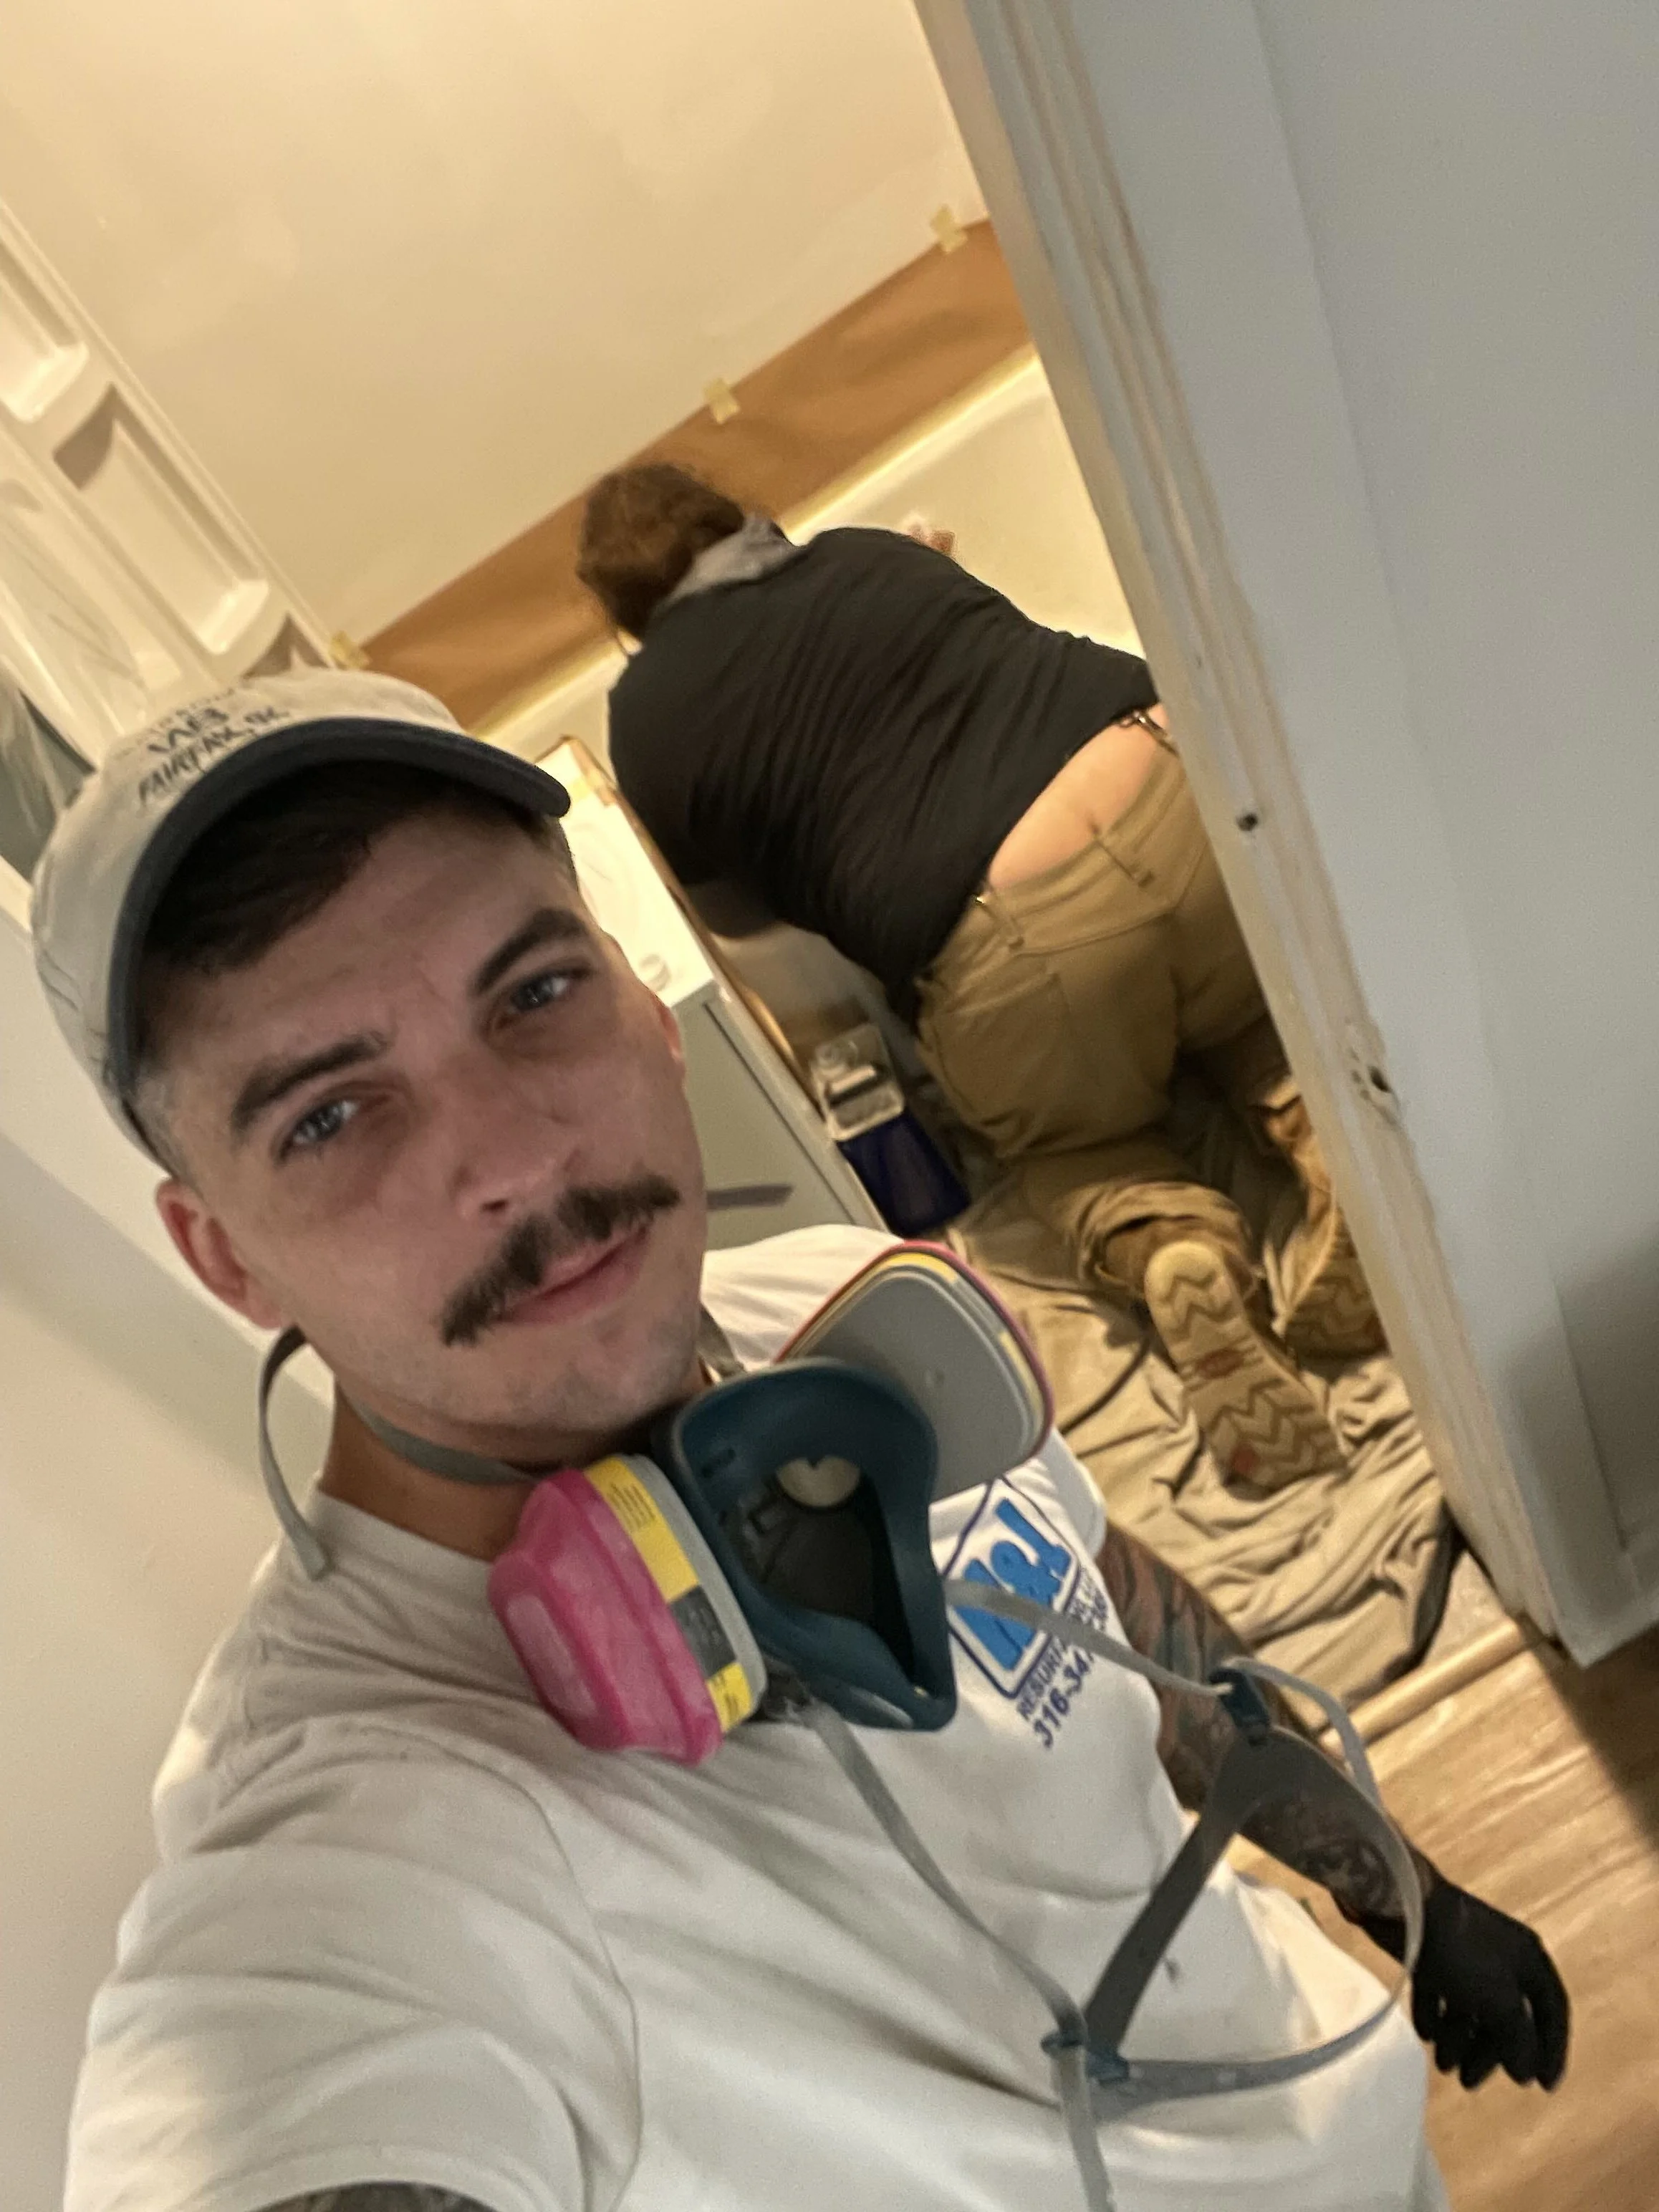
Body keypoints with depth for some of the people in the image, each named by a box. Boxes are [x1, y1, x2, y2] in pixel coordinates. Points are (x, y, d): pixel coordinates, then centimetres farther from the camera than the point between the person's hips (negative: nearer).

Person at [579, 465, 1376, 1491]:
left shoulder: (647, 717, 11)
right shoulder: (870, 550, 22)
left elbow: (739, 911, 21)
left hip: (1013, 956, -3)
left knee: (1081, 1147, 28)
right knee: (1255, 1008, 33)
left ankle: (1171, 1247, -4)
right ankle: (1330, 1131, 2)